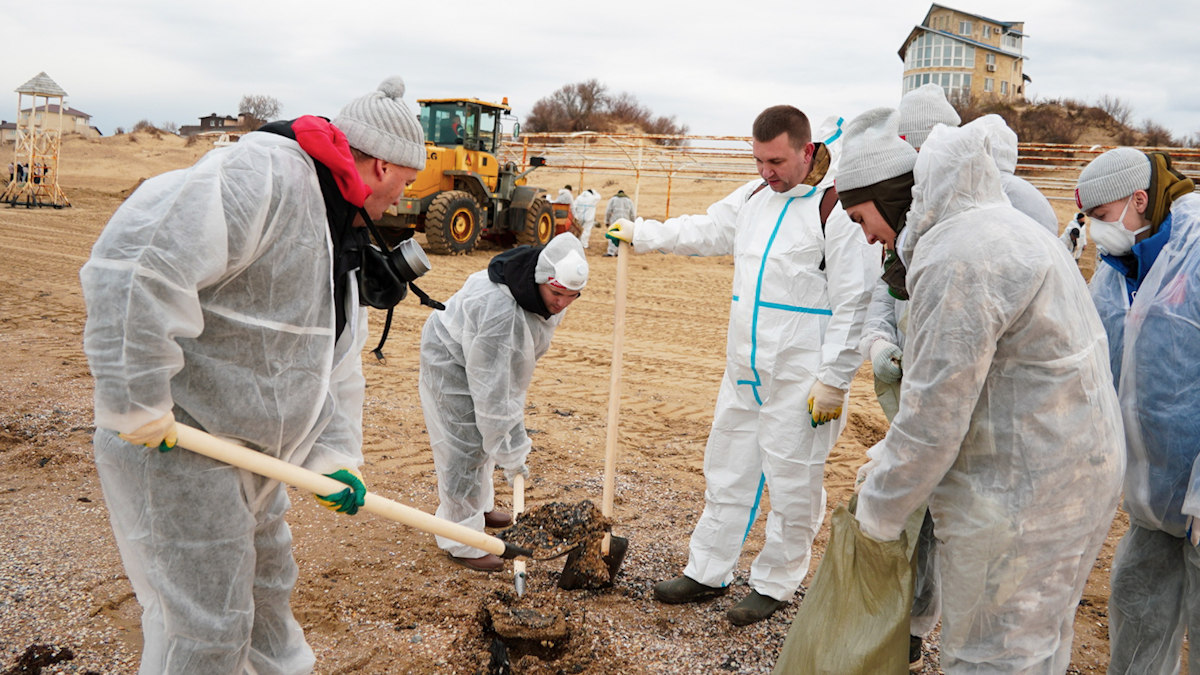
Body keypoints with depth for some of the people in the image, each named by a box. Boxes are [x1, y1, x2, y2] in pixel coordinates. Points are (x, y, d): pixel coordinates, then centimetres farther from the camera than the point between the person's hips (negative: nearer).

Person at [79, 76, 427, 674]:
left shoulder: (338, 225, 12)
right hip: (171, 444, -10)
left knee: (267, 585, 25)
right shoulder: (265, 174, -22)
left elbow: (333, 357, 14)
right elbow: (133, 266, -34)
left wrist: (335, 457, 7)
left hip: (251, 446, 10)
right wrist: (140, 405, -29)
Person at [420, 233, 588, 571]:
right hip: (451, 362, -9)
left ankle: (478, 506, 44)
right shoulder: (499, 312, -43)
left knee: (486, 435, 22)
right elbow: (491, 388, -38)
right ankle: (461, 543, 6)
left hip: (487, 359, 9)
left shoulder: (546, 295, -16)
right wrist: (509, 451, -31)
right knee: (464, 447, -7)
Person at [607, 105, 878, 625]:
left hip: (801, 379, -8)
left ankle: (774, 583, 24)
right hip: (745, 368, 8)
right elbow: (708, 230, 24)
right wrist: (641, 233, 18)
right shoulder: (756, 195, 10)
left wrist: (834, 380, -16)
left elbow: (854, 304, -16)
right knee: (727, 471, 16)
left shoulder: (839, 207, -14)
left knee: (793, 485, 6)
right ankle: (707, 572, 30)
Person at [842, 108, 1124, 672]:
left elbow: (934, 419, -22)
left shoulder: (955, 260, -24)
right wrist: (889, 456, 16)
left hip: (1019, 496, -10)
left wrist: (879, 510, -7)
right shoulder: (999, 225, 11)